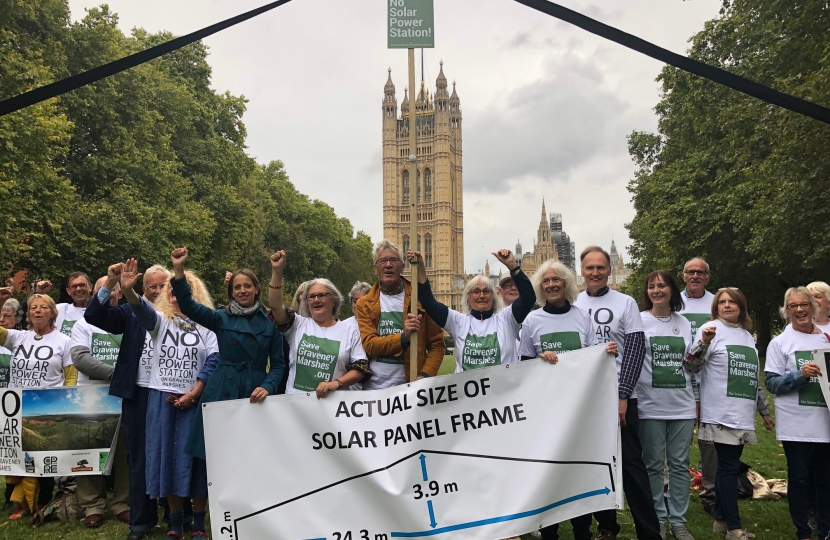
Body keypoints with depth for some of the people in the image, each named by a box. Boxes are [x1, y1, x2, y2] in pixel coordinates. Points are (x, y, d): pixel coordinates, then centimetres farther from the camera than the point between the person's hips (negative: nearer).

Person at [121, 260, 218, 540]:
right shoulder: (160, 320, 6)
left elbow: (214, 360, -5)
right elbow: (141, 310, -15)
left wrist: (194, 393, -13)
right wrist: (127, 289, -36)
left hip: (194, 399, -2)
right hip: (162, 398, 2)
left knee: (193, 456, 2)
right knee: (166, 454, 6)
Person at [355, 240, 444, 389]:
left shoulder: (420, 298, 1)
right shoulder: (365, 304, 3)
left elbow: (436, 344, 1)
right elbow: (369, 345, -6)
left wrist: (424, 375, -13)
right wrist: (403, 338, -20)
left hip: (410, 388, -1)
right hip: (374, 388, 1)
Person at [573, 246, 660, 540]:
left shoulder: (625, 303, 0)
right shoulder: (572, 304, 6)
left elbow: (636, 350, -5)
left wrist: (622, 396, -11)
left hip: (619, 396, -2)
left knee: (630, 463, 1)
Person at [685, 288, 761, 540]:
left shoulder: (747, 336, 16)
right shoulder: (711, 329, -5)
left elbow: (754, 375, 23)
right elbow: (692, 366, -14)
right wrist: (704, 342, -30)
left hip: (743, 414, 7)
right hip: (721, 413, -7)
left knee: (728, 466, 12)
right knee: (729, 467, -6)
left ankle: (721, 519, 21)